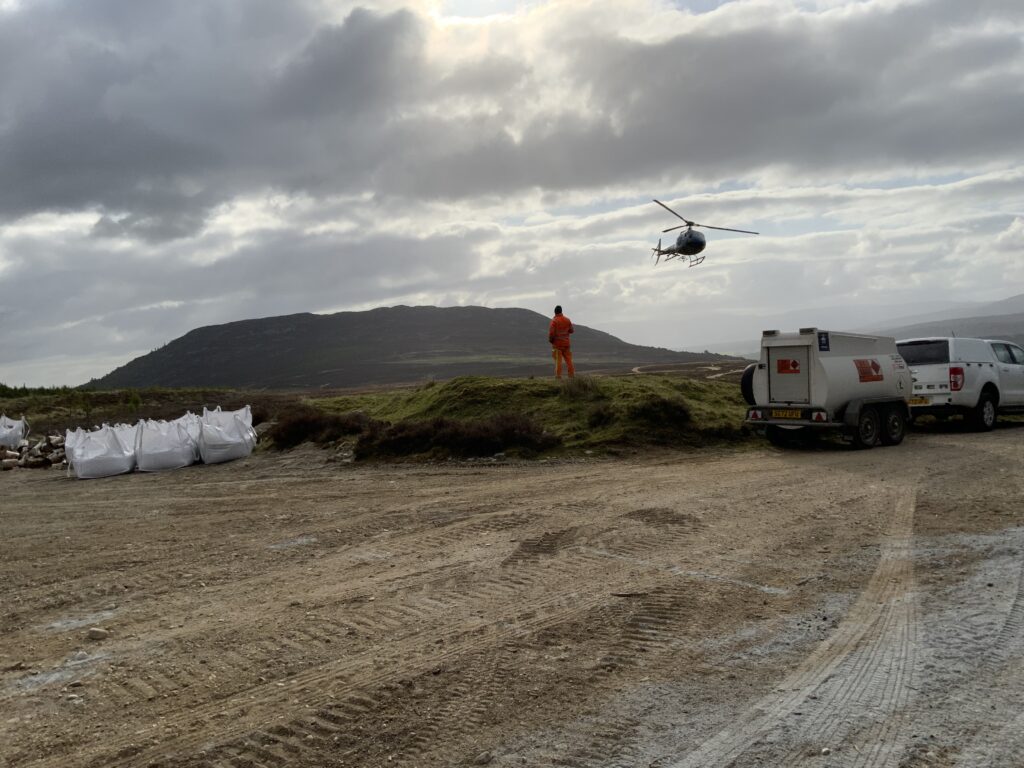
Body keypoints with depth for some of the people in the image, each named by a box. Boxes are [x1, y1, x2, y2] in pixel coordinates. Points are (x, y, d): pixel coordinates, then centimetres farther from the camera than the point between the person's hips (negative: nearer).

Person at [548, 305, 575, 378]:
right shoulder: (567, 320, 2)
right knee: (568, 359, 8)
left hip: (557, 343, -4)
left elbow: (551, 333, -17)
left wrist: (550, 340, 0)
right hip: (566, 343, 4)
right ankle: (571, 374, 9)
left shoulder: (554, 321, -12)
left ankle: (558, 376, -3)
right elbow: (571, 330, 11)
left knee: (558, 360, -2)